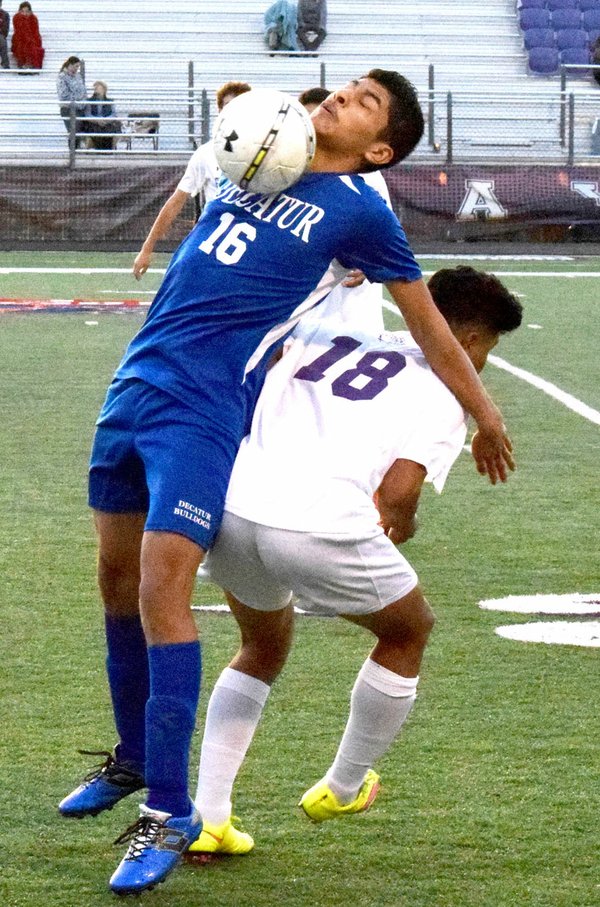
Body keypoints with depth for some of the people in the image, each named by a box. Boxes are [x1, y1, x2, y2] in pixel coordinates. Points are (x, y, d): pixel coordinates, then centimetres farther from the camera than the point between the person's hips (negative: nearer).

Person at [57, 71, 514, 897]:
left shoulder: (358, 211, 0)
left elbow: (429, 326, 8)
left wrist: (485, 417, 14)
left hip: (205, 409, -6)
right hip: (134, 384, 7)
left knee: (161, 590, -16)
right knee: (118, 575, 14)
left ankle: (168, 814, -10)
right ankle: (134, 759, 35)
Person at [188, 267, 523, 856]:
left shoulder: (324, 333, 25)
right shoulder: (447, 393, 12)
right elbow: (398, 486, -3)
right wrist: (402, 521, 19)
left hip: (230, 505, 5)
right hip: (323, 522, -5)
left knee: (264, 648, 33)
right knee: (407, 632, 27)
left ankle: (205, 815, 20)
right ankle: (342, 790, 38)